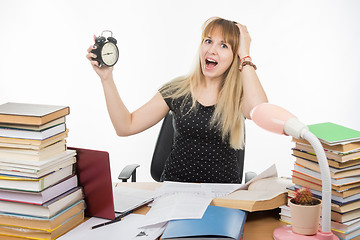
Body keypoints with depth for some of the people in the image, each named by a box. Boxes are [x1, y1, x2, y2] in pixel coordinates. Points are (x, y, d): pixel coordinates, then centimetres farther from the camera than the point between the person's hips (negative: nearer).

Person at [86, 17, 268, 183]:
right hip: (174, 188, 1)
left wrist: (245, 55, -15)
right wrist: (106, 78, -7)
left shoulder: (238, 95, 0)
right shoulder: (178, 90, 5)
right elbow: (125, 126, 3)